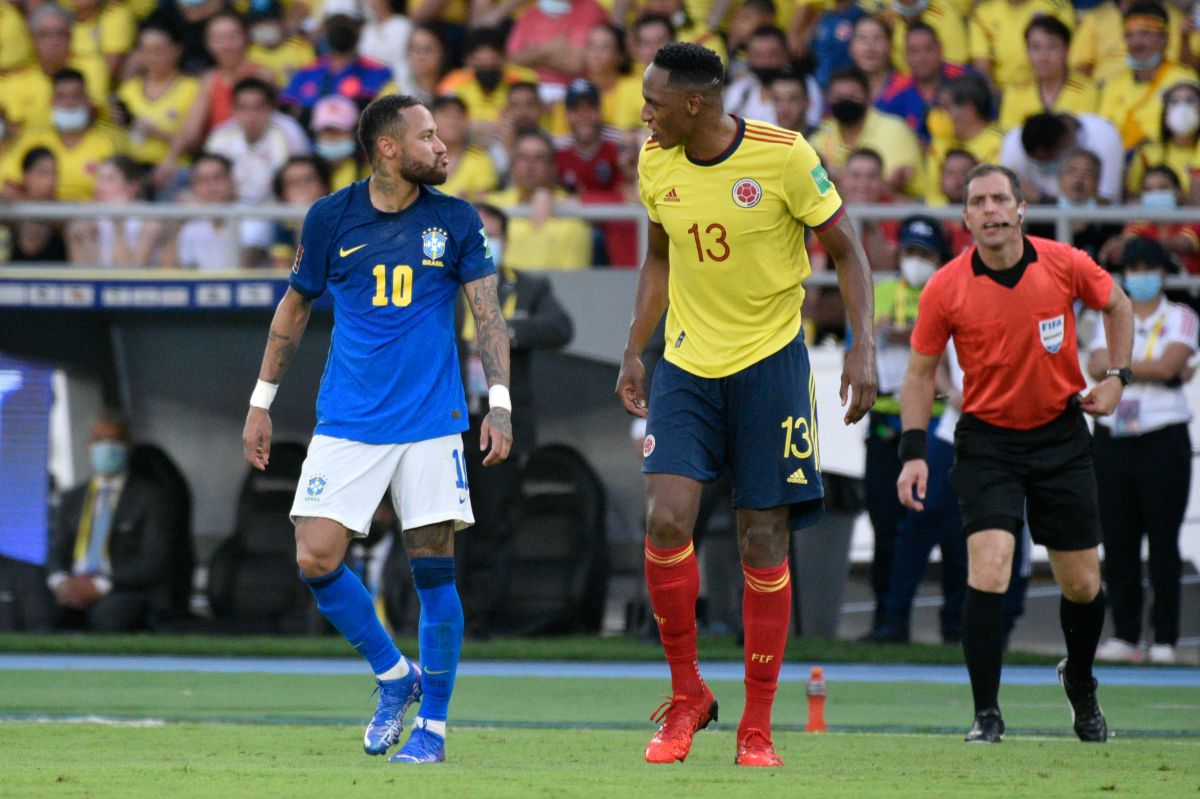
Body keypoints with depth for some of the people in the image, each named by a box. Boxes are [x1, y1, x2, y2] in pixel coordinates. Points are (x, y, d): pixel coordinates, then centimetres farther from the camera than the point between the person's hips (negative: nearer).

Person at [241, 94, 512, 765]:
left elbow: (488, 312, -1)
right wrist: (262, 403, 14)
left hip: (432, 421, -1)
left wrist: (500, 401, -14)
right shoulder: (331, 218, 2)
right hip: (348, 423, 1)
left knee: (434, 570, -4)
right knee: (316, 559, -10)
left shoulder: (456, 220, 2)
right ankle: (394, 675, 13)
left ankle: (433, 724, 7)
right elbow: (296, 307, 13)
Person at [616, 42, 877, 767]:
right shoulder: (656, 163, 0)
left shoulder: (784, 156, -14)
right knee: (667, 520, -15)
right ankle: (687, 695, 4)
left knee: (764, 543, -1)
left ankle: (757, 729, 9)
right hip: (687, 364, 3)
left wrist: (864, 347, -15)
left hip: (771, 361, -3)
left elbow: (847, 250, -5)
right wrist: (635, 351, 15)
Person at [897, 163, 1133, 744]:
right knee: (988, 570, -20)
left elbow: (1116, 305, 12)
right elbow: (920, 372, 0)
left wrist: (1116, 376, 2)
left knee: (1082, 585, 7)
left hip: (1061, 433, 2)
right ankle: (986, 714, -11)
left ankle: (1080, 681, 37)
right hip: (987, 440, -2)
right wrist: (913, 453, -8)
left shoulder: (1065, 265, -9)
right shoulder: (945, 289, -11)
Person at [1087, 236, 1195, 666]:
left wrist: (1121, 365, -7)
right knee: (1117, 541, 2)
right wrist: (1154, 370, -13)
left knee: (1163, 541, -4)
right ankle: (1124, 634, 7)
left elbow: (1167, 364, -12)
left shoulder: (1180, 318, 4)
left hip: (1163, 439, -4)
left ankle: (1165, 639, -3)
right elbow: (1096, 366, -4)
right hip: (1112, 436, 4)